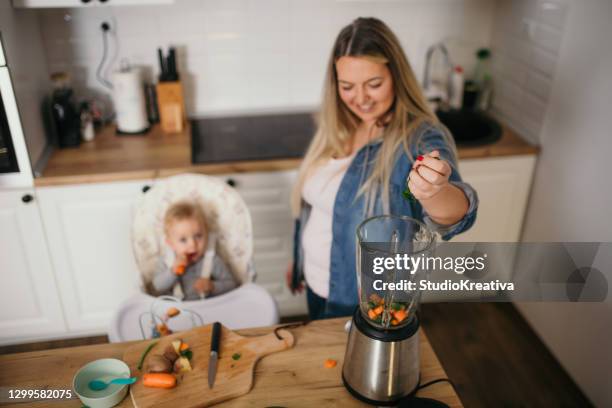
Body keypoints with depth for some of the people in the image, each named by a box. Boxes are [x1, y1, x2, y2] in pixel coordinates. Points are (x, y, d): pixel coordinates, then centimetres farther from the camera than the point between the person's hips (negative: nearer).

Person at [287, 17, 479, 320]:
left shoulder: (421, 137, -23)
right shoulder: (336, 127, -5)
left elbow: (456, 215, -40)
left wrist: (432, 193, -62)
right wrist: (299, 259, 15)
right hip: (317, 286, 6)